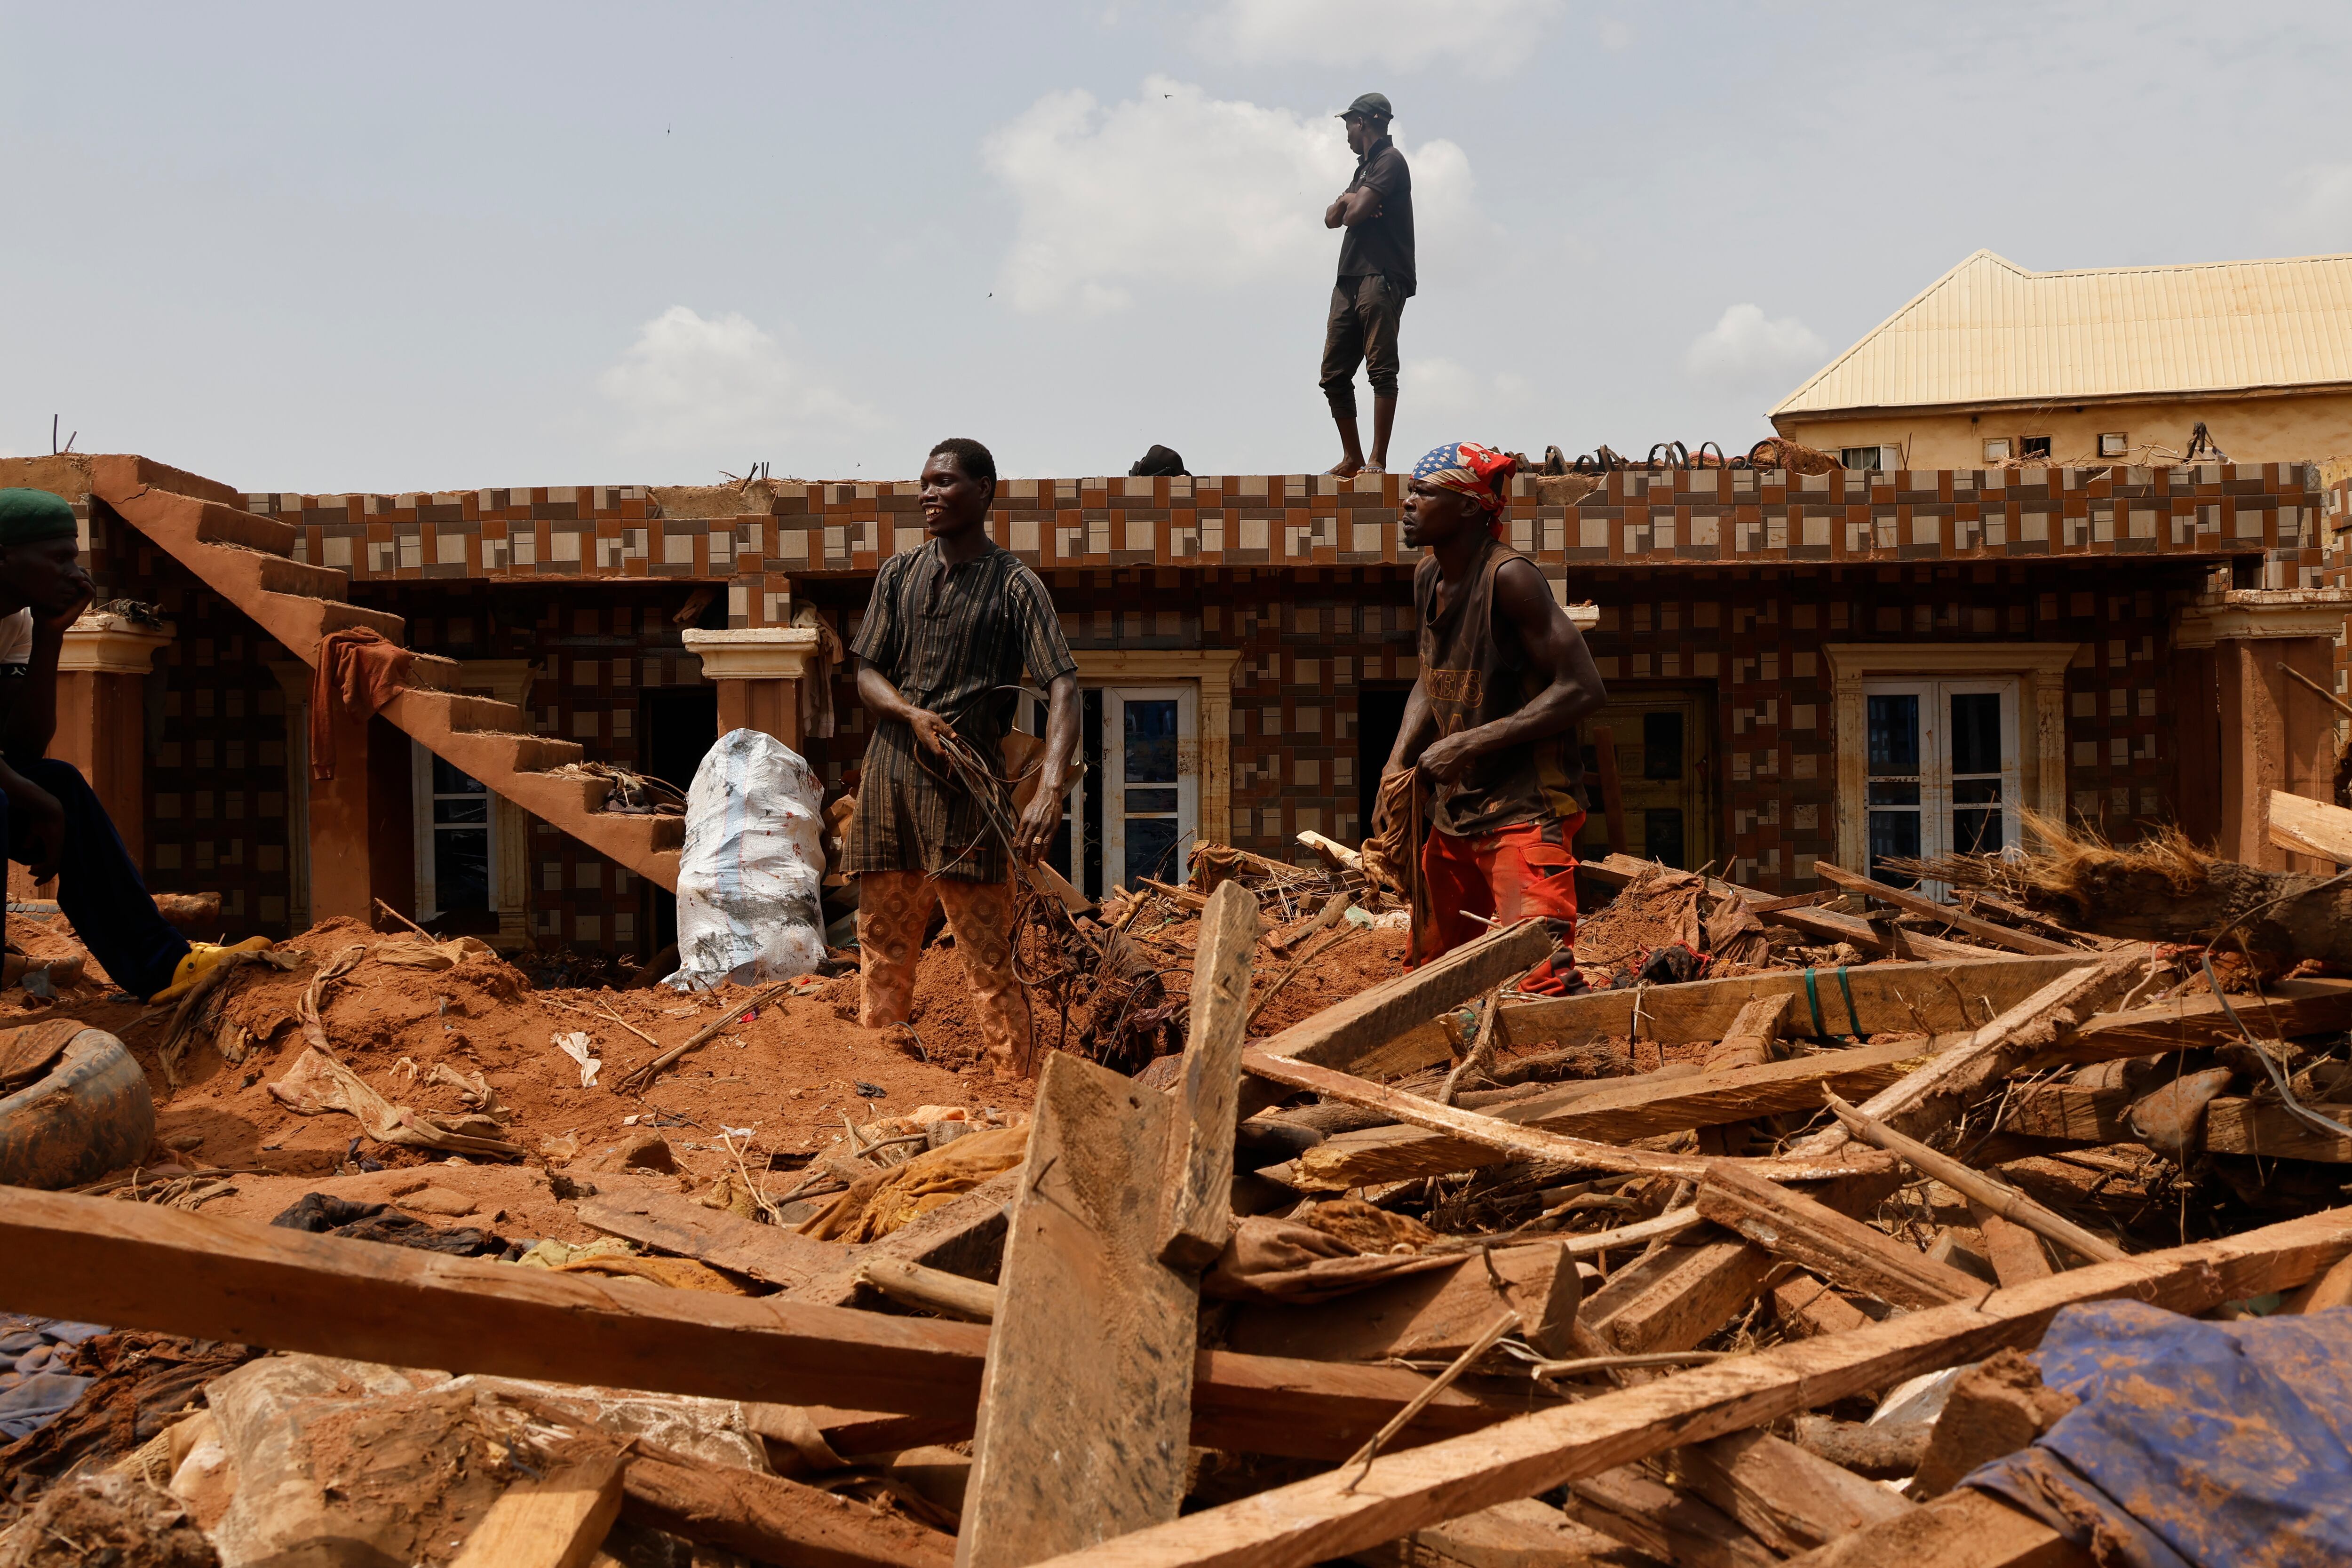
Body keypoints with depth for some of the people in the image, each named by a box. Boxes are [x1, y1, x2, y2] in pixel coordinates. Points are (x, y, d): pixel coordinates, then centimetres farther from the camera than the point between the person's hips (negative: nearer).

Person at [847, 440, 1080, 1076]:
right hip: (889, 777, 5)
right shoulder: (899, 574, 10)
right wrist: (914, 715, -12)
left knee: (988, 956, -6)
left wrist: (1050, 790, -29)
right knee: (882, 945, 10)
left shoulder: (1015, 586, -4)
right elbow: (866, 673, 11)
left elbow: (1063, 688, -14)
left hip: (966, 785, -5)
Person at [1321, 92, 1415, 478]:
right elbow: (1333, 218, 21)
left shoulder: (1390, 160, -3)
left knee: (1381, 369, -13)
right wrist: (1346, 202, 1)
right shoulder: (1365, 165, 27)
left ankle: (1377, 462, -17)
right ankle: (1352, 459, 13)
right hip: (1350, 280, 10)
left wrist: (1352, 204, 9)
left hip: (1381, 278, -10)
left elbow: (1356, 212, -13)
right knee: (1334, 374, 6)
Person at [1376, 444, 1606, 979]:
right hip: (1454, 813, 9)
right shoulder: (1428, 577, 7)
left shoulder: (1508, 576, -19)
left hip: (1524, 810, -9)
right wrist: (1400, 760, 3)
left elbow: (1582, 687, -22)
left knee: (1540, 978, -20)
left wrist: (1470, 744, -21)